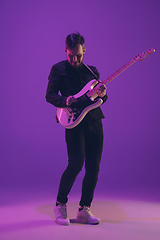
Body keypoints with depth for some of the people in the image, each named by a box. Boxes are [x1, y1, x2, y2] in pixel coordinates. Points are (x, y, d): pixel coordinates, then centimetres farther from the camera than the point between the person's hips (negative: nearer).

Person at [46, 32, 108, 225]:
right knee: (76, 164, -15)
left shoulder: (92, 70, 18)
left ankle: (84, 210, 15)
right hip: (74, 122, -5)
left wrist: (102, 95, -5)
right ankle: (60, 204, 7)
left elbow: (99, 99, 19)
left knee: (93, 168, 2)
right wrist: (65, 101, -18)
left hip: (95, 122, 5)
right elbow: (49, 95, 1)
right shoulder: (58, 69, 5)